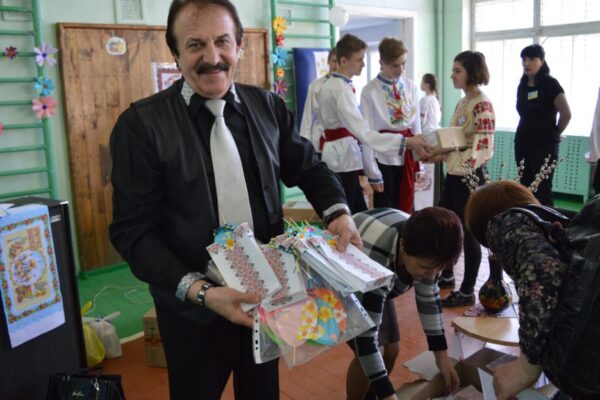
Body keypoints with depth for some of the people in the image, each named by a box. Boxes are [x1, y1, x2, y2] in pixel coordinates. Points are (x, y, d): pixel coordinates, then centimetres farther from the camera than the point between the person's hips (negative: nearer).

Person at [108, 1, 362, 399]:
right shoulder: (141, 124, -14)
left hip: (268, 291, 4)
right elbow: (134, 230, -15)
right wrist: (199, 290, -26)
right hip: (193, 306, -3)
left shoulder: (268, 106, -2)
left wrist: (338, 212, -11)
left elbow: (308, 167, 9)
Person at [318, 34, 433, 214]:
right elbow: (363, 132, -29)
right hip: (342, 157, -10)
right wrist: (406, 142, -32)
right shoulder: (341, 89, -19)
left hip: (338, 155, 10)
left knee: (358, 213, 12)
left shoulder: (330, 84, 12)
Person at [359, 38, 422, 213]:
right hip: (384, 158, -4)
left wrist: (420, 161, 6)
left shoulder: (411, 87, 4)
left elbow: (416, 124, 9)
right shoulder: (370, 91, -9)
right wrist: (373, 173, -11)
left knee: (407, 209, 13)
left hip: (407, 156, 4)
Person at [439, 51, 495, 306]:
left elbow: (484, 146, -21)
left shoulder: (482, 105, -15)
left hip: (469, 176, -9)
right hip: (453, 173, 9)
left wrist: (467, 173, -26)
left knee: (469, 232, 1)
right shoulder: (462, 102, 12)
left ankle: (467, 292, 14)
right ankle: (447, 276, 36)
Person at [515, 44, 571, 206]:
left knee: (542, 188, -5)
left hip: (544, 144, -6)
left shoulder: (550, 84, -8)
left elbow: (566, 114, -10)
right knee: (525, 186, 8)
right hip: (522, 142, 6)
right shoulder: (522, 85, 10)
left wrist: (554, 134, 1)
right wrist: (527, 132, 11)